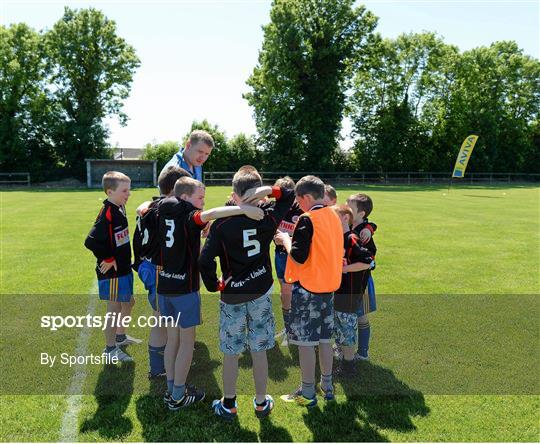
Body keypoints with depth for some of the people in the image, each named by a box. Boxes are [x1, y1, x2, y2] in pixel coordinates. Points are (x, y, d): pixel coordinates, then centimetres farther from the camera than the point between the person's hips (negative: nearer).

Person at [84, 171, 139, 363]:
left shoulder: (120, 208, 4)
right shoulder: (107, 214, -23)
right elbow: (91, 241, -29)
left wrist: (125, 260, 12)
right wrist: (108, 259, -19)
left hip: (124, 268, 9)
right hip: (112, 272, -9)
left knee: (128, 302, 23)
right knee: (114, 309, 4)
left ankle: (120, 336, 42)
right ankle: (110, 349, 20)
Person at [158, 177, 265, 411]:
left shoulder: (164, 213, 5)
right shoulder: (188, 216, -16)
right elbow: (210, 214, -37)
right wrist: (243, 208, -48)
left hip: (164, 284, 7)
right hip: (185, 287, -7)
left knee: (172, 338, 17)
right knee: (187, 342, 6)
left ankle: (171, 389, 27)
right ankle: (178, 396, 14)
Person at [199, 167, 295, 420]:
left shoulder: (221, 224, -12)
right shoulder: (268, 218, -7)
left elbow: (205, 260, -19)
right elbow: (290, 196, 10)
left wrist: (214, 285, -3)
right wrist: (269, 190, -8)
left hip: (232, 295, -2)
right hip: (261, 293, 2)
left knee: (231, 353, 12)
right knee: (259, 351, 14)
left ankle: (228, 405, 26)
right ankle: (261, 404, 27)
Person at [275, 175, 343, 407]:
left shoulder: (308, 219, -17)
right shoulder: (334, 216, 7)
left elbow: (298, 256, -21)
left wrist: (286, 240, -3)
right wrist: (295, 238, 12)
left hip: (307, 288, -8)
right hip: (329, 285, 8)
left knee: (305, 342, 4)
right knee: (324, 338, 17)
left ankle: (307, 393, 14)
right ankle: (327, 386, 29)